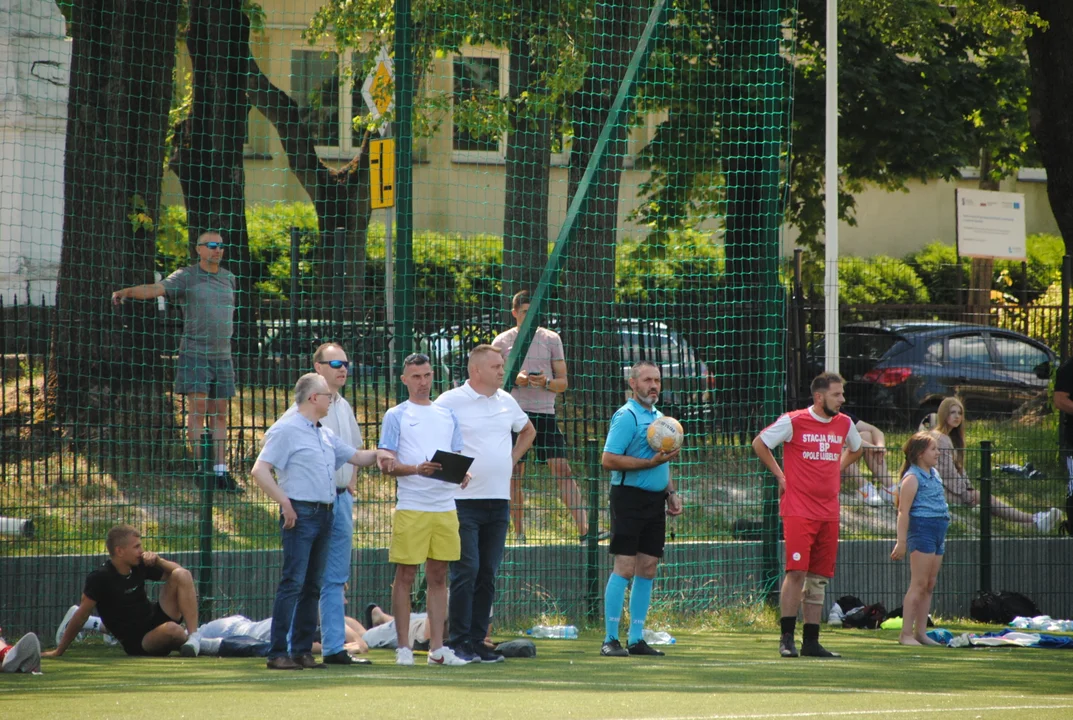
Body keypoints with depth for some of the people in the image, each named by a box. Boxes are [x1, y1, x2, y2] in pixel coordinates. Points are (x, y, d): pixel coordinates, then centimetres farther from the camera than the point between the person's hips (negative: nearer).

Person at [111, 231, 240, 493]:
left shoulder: (228, 278, 15)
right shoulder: (186, 277, -2)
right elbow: (155, 289, -15)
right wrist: (126, 292, -30)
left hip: (222, 356, 5)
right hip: (194, 352, -5)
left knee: (219, 414, 5)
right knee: (198, 408, -11)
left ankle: (221, 473, 7)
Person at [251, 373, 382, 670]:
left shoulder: (326, 436, 20)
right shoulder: (286, 430, -6)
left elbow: (357, 457, 28)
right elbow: (260, 471, -11)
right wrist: (285, 503, -16)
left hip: (325, 513, 8)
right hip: (301, 514, -8)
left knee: (313, 585, 9)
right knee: (293, 583, -11)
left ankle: (303, 650, 13)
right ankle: (278, 653, -12)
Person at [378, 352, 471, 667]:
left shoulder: (447, 415, 17)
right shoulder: (396, 416, 3)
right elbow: (386, 464, -5)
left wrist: (461, 474, -5)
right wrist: (416, 469, -22)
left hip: (445, 507, 4)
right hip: (410, 507, -4)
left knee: (438, 577, 6)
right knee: (405, 576, -2)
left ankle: (437, 648, 9)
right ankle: (403, 647, 1)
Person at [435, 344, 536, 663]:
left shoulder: (506, 401, 13)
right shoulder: (451, 401, -7)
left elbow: (528, 431, 31)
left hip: (499, 501, 6)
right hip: (464, 501, -6)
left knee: (488, 574, 7)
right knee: (466, 571, -10)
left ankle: (478, 641, 12)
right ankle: (459, 642, -6)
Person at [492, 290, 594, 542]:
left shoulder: (551, 339, 9)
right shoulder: (502, 342, 7)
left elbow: (563, 383, 10)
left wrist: (545, 382, -12)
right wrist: (515, 380, -11)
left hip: (545, 412, 0)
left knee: (562, 469, -11)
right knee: (515, 474, 2)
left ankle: (584, 529, -16)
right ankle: (519, 533, 10)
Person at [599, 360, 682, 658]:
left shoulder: (659, 417, 18)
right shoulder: (626, 416, -9)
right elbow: (609, 460, -18)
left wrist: (671, 492, 18)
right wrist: (651, 462, -18)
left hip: (655, 500, 8)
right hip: (629, 497, -8)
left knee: (648, 569, 8)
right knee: (624, 568, -10)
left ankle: (636, 638, 13)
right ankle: (610, 639, -8)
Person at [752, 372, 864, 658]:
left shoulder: (844, 424, 10)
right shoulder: (793, 421, -7)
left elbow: (856, 449, 31)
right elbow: (759, 443, 3)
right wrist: (780, 475, 1)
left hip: (829, 513, 6)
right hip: (798, 510, -6)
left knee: (820, 577, 6)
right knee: (797, 571, -13)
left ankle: (811, 641, 10)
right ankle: (787, 638, -7)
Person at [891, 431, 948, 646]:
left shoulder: (934, 475, 17)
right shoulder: (913, 478, -9)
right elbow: (903, 512, -14)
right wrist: (902, 542, -18)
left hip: (938, 531, 9)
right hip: (921, 529, -9)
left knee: (929, 586, 8)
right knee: (919, 584, -11)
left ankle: (921, 632, 12)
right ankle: (906, 633, -11)